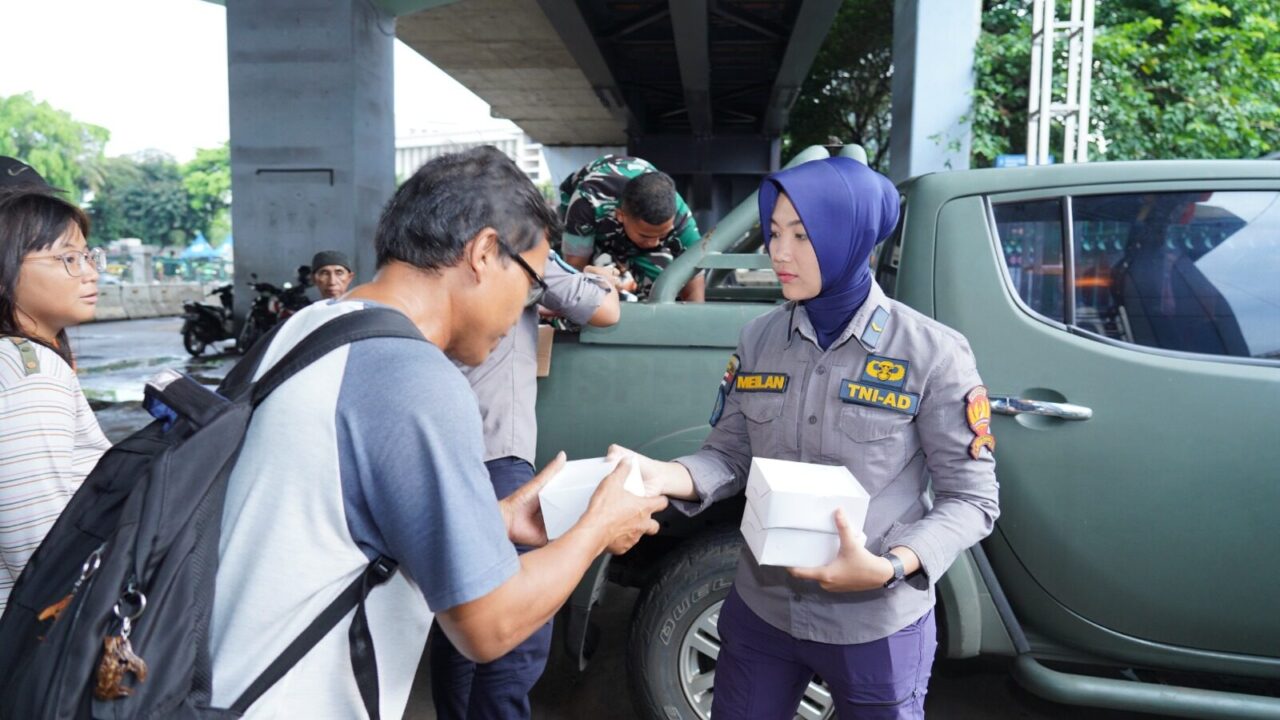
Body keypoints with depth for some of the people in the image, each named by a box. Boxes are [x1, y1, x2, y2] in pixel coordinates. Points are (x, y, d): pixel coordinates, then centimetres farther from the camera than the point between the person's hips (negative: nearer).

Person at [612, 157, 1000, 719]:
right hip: (760, 611, 4)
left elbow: (970, 498, -9)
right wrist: (664, 476, -19)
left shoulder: (932, 353, -12)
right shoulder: (759, 340, -1)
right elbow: (730, 455, 2)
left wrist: (890, 568, -24)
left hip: (875, 626, -3)